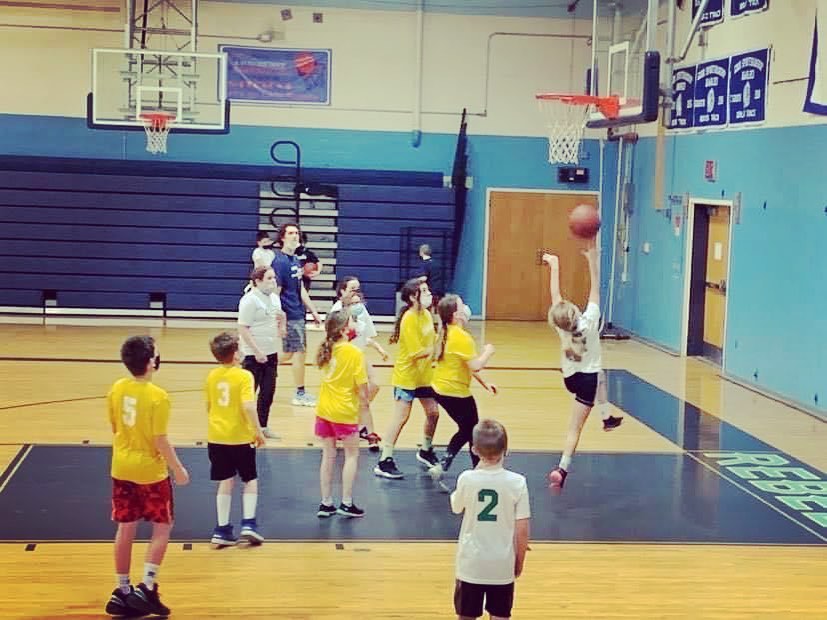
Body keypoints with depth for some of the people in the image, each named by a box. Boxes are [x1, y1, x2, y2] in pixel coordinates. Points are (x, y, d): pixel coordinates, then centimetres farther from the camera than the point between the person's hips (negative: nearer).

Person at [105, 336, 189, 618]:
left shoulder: (117, 389, -2)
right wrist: (178, 469, -7)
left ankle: (122, 591, 19)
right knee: (162, 527, 9)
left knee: (125, 528, 13)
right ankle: (147, 588, 1)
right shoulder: (157, 397, -21)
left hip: (122, 469, 6)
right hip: (151, 471, -6)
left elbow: (114, 427, 9)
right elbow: (160, 441, -19)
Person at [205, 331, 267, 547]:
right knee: (251, 479, 12)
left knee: (225, 481, 10)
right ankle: (248, 523, 1)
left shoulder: (212, 376, 3)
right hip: (241, 437, -4)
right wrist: (258, 430, -16)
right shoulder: (243, 376, -14)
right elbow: (248, 405, -24)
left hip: (217, 437, 4)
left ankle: (222, 529, 8)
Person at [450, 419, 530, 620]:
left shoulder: (466, 479, -12)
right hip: (503, 566, 0)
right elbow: (522, 530, -8)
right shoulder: (517, 482, -12)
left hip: (470, 564, 0)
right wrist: (520, 560, 7)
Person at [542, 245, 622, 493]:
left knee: (599, 376, 36)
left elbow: (555, 294, -7)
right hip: (587, 379, -5)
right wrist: (592, 257, -16)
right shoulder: (589, 319, -22)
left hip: (570, 378, 5)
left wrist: (554, 265, -1)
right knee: (575, 427, -1)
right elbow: (595, 287, -19)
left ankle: (607, 417, 41)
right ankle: (562, 469, -7)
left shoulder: (562, 325, -15)